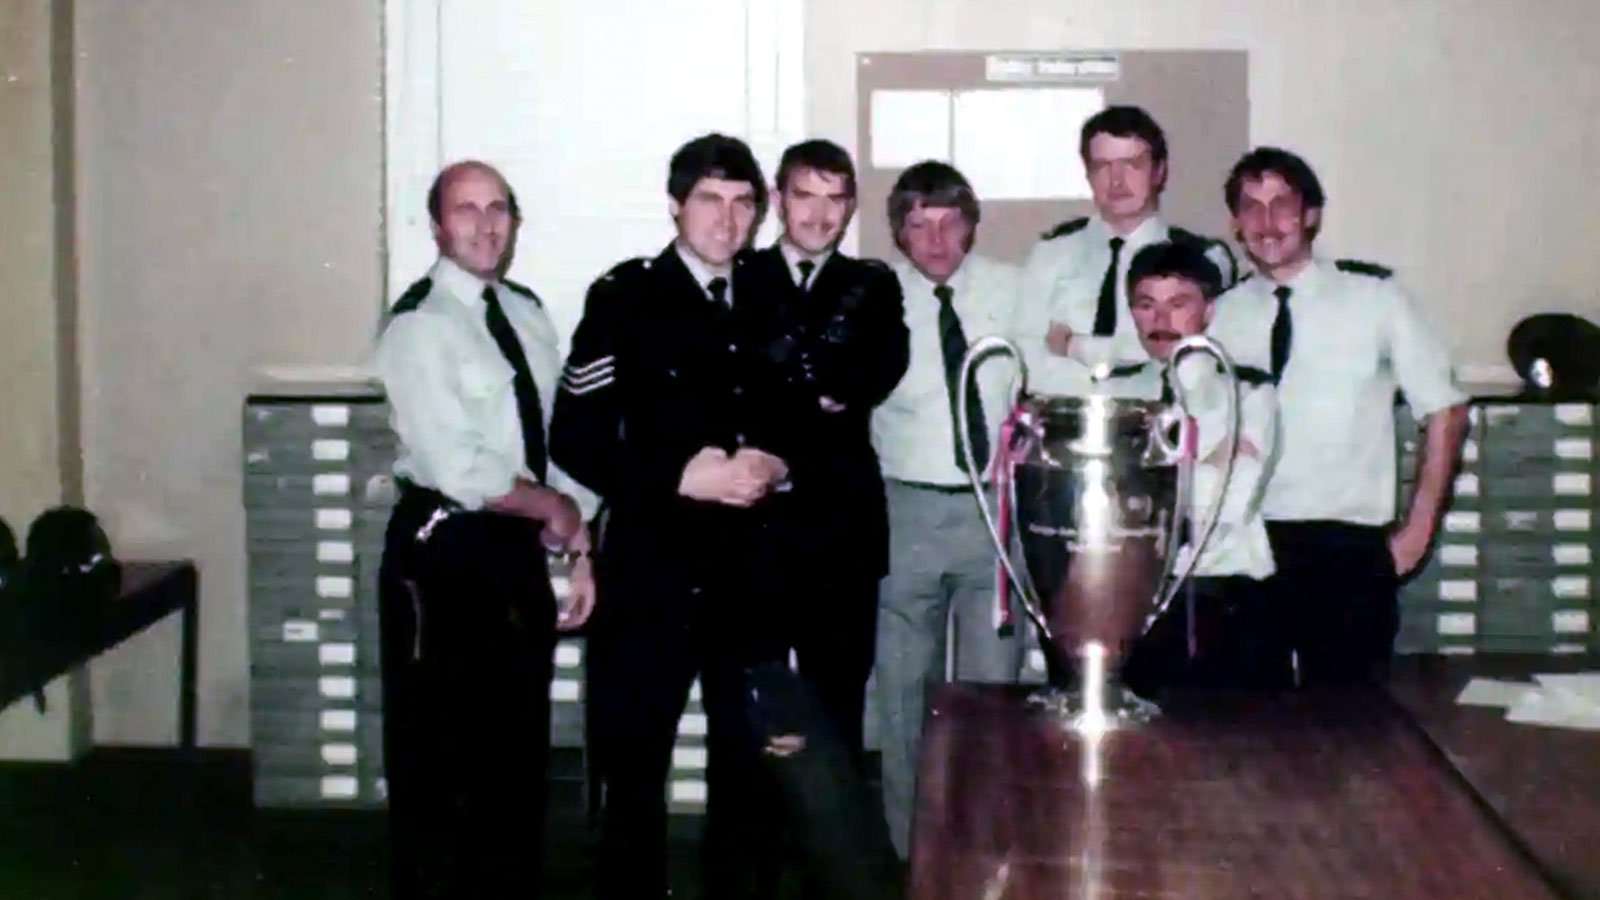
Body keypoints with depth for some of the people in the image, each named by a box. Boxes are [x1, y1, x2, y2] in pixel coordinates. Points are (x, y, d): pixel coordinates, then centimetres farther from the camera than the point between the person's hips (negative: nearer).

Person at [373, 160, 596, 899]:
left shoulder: (528, 313, 10)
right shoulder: (419, 325, -13)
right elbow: (458, 470, -21)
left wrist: (578, 551, 6)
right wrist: (557, 509, -9)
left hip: (520, 552, 7)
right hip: (444, 552, -7)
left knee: (518, 747, 17)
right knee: (437, 754, 6)